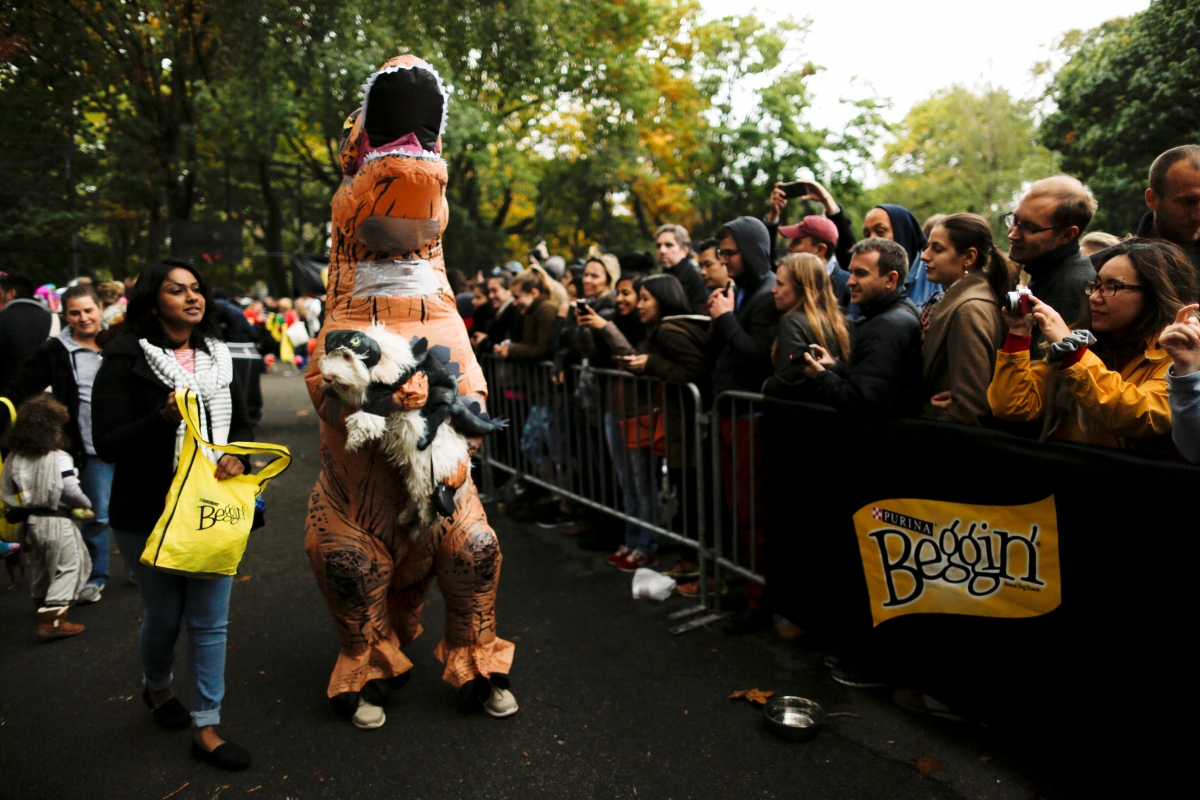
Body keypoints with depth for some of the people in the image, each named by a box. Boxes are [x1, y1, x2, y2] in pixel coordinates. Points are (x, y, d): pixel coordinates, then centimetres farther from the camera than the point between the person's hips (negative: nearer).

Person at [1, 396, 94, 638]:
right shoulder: (59, 457, -17)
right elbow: (71, 490, -20)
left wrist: (23, 509, 17)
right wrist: (87, 505, -3)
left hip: (30, 520, 7)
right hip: (56, 521, -7)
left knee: (40, 566, 25)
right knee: (67, 566, 2)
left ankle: (41, 607, 42)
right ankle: (54, 620, -5)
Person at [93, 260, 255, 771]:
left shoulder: (217, 358, 6)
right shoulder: (125, 361, -10)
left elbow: (242, 425, 11)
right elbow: (107, 445, -14)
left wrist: (238, 455, -10)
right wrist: (163, 419, -29)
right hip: (147, 514, -3)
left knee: (211, 621, 6)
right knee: (163, 615, 15)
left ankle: (206, 729, 19)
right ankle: (156, 685, 47)